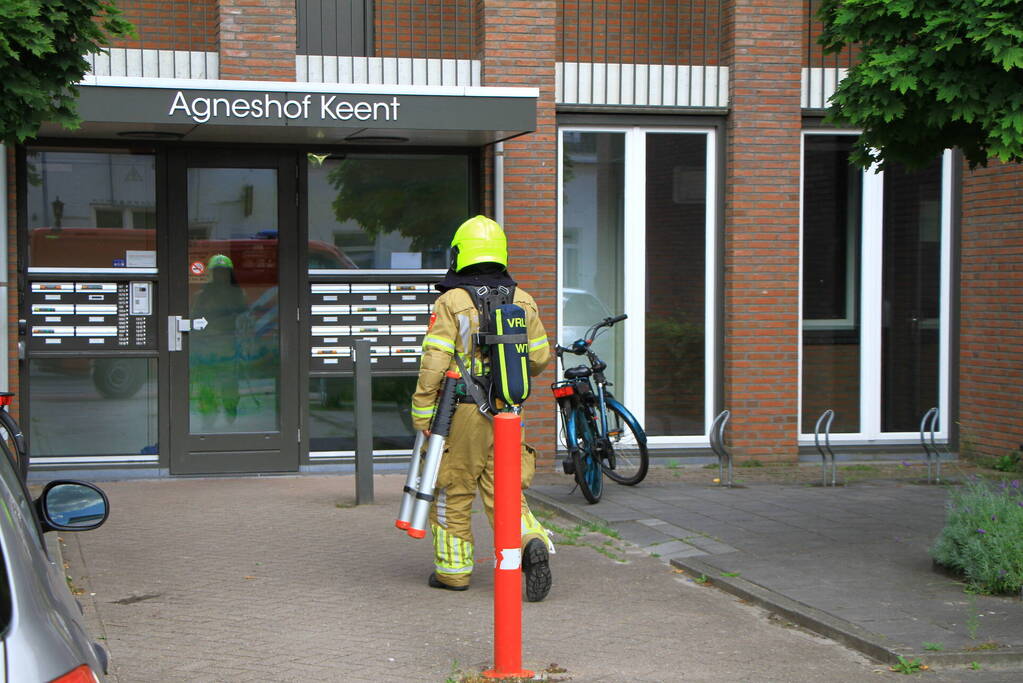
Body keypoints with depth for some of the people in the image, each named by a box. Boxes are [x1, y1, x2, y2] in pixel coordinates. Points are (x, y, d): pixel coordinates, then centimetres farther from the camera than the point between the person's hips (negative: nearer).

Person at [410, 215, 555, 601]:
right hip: (507, 412, 4)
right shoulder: (522, 301, 5)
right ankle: (531, 543, -16)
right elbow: (540, 357, 10)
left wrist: (422, 412, -8)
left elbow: (434, 362, -14)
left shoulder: (450, 303, -9)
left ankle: (453, 569, 17)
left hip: (462, 411, -3)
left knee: (453, 492, 10)